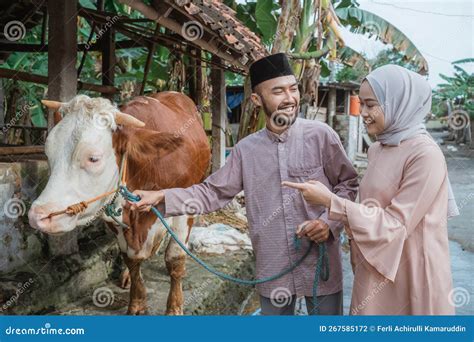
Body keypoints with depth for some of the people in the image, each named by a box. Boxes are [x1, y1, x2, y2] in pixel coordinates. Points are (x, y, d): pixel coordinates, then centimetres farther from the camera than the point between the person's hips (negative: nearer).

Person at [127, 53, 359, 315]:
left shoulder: (321, 136, -7)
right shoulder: (246, 149, 1)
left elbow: (347, 184, 1)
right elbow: (213, 192, 4)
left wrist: (330, 222, -15)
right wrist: (161, 197, -6)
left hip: (321, 267, -2)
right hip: (273, 270, 2)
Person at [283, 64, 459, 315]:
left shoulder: (426, 155, -19)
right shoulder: (377, 149, 5)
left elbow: (396, 224, -21)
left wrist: (329, 201, -21)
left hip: (412, 273, -7)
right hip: (375, 267, 7)